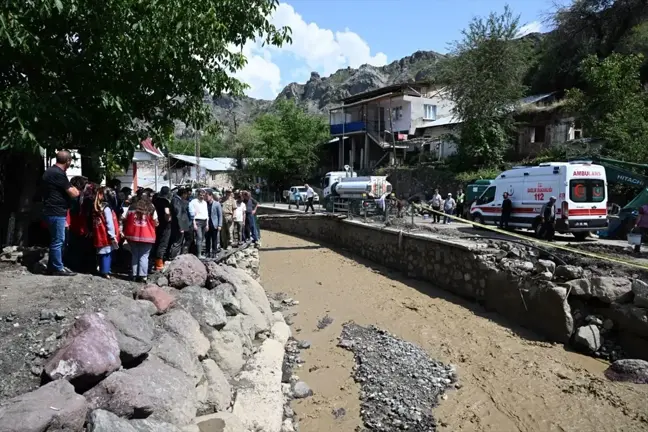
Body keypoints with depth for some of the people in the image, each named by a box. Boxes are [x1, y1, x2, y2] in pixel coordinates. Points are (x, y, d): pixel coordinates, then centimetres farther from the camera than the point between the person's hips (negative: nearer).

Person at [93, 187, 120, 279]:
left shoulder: (96, 207, 8)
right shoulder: (106, 208, -16)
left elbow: (95, 222, 11)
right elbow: (110, 224, -17)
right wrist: (113, 236, -13)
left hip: (99, 235, 7)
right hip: (106, 235, -7)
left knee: (102, 253, 15)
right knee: (107, 253, 1)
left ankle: (103, 270, 24)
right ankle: (105, 271, 5)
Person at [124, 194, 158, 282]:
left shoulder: (132, 207, 7)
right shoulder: (151, 209, -1)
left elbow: (125, 220, 9)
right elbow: (155, 223, -1)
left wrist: (125, 232, 21)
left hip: (133, 235, 3)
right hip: (147, 236, -3)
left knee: (134, 255, 12)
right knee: (144, 256, 1)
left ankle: (134, 275, 14)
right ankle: (143, 276, -3)